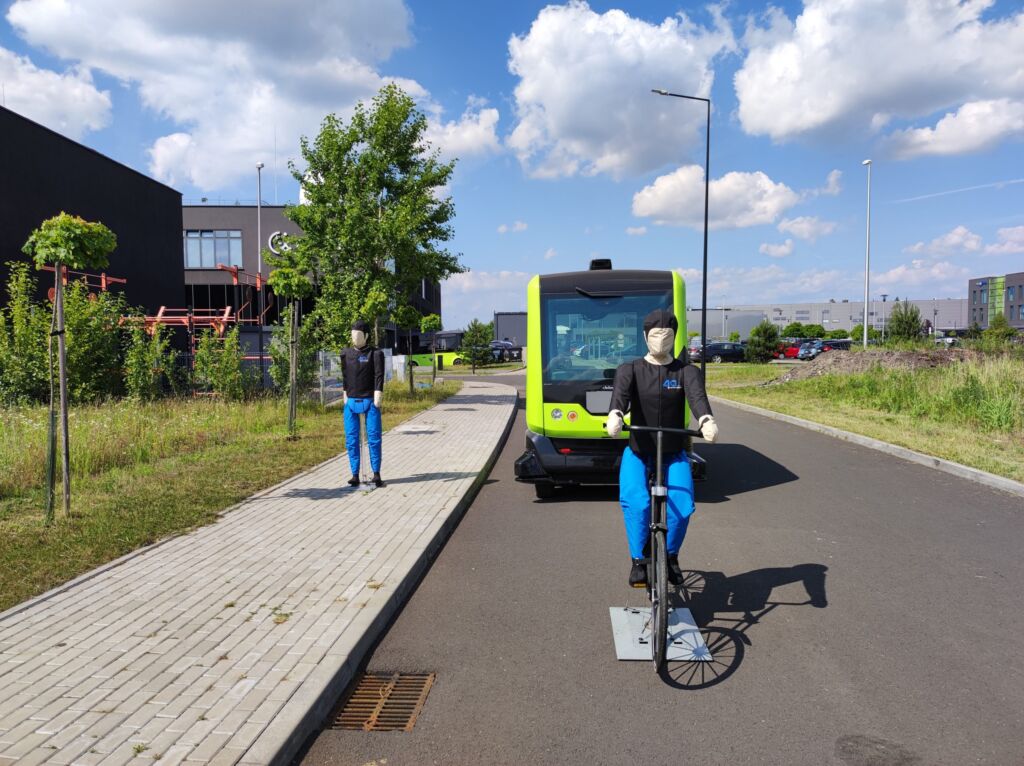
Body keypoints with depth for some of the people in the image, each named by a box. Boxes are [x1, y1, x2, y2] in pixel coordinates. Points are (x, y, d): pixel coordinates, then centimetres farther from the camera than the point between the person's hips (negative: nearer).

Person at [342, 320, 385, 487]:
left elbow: (379, 376, -5)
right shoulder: (346, 354, 9)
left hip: (370, 401, -3)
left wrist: (377, 397, -13)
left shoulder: (375, 353, 0)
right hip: (351, 401, 3)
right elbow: (344, 376, 14)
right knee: (351, 439, 2)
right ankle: (355, 474, 8)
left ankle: (376, 474, 4)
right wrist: (345, 396, 9)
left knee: (374, 437, -2)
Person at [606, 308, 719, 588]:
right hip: (637, 453, -1)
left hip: (674, 455, 1)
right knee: (635, 503, -27)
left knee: (682, 507, -20)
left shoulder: (687, 372, 0)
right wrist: (615, 415, -48)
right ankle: (638, 560, -4)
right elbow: (620, 393, -24)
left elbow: (697, 396, -22)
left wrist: (706, 420, -45)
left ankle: (670, 555, 10)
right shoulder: (630, 370, -2)